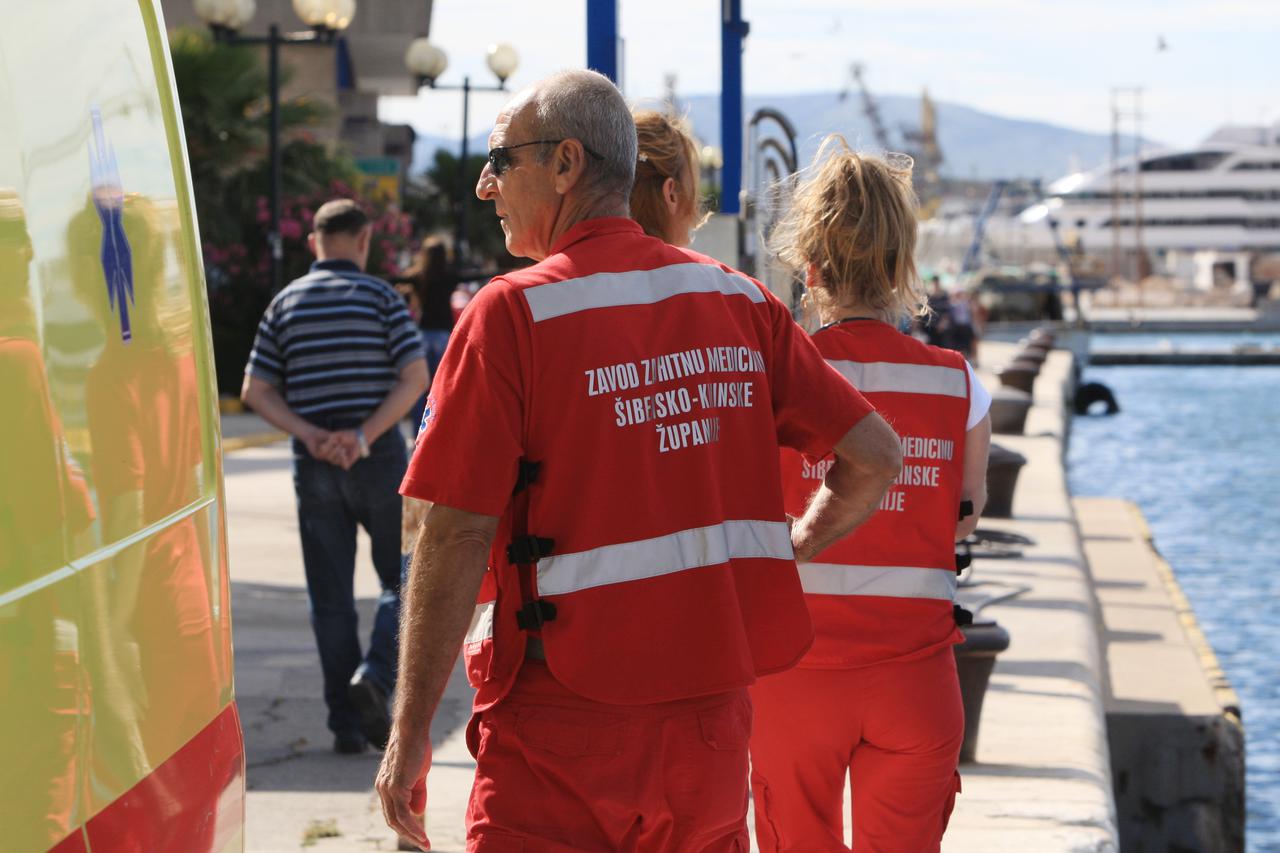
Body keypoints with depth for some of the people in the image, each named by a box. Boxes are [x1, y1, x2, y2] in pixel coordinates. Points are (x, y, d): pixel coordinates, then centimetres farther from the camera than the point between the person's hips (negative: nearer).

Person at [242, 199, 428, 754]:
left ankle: (347, 724, 5)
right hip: (380, 459, -3)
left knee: (331, 597, 7)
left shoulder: (286, 303, 6)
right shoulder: (379, 297, -2)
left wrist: (311, 436, -7)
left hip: (314, 466, 3)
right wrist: (364, 436, -13)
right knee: (402, 581, 10)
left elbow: (256, 391, 1)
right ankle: (375, 676, -12)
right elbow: (414, 377, -11)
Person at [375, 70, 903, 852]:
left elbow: (458, 537, -12)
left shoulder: (512, 314, -9)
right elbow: (875, 457, 5)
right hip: (709, 719, 5)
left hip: (563, 718, -5)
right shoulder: (737, 299, 6)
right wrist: (784, 552, 21)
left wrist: (410, 735, -8)